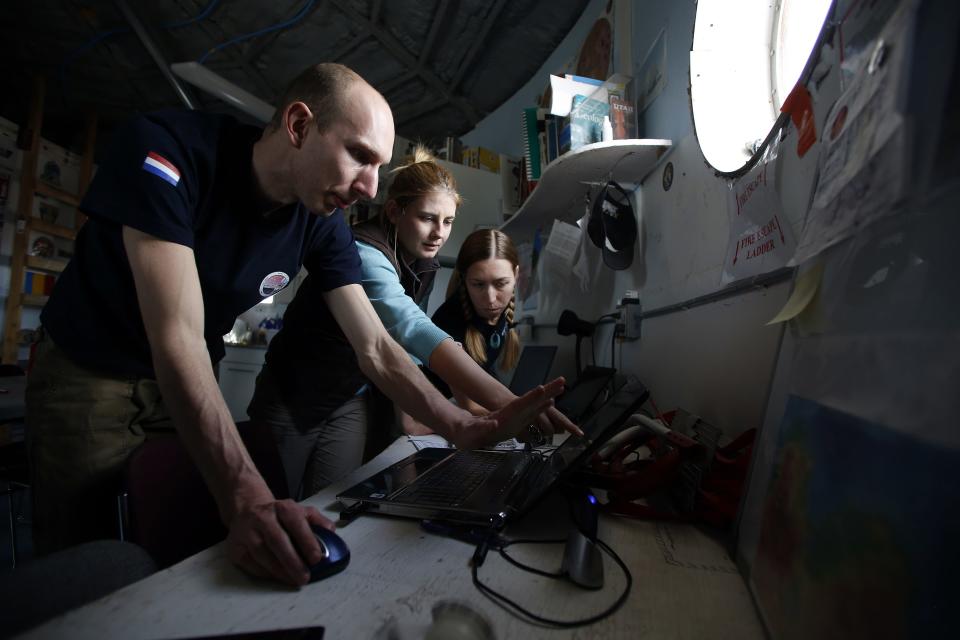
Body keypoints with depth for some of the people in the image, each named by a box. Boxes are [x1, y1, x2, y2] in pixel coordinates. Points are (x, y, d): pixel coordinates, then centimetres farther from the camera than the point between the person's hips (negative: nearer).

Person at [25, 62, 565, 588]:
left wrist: (470, 426, -29)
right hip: (85, 373, -3)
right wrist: (247, 500, -45)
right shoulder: (165, 150, -29)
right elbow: (178, 337, -37)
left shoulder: (323, 221, -15)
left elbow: (375, 349, -17)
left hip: (185, 386, 4)